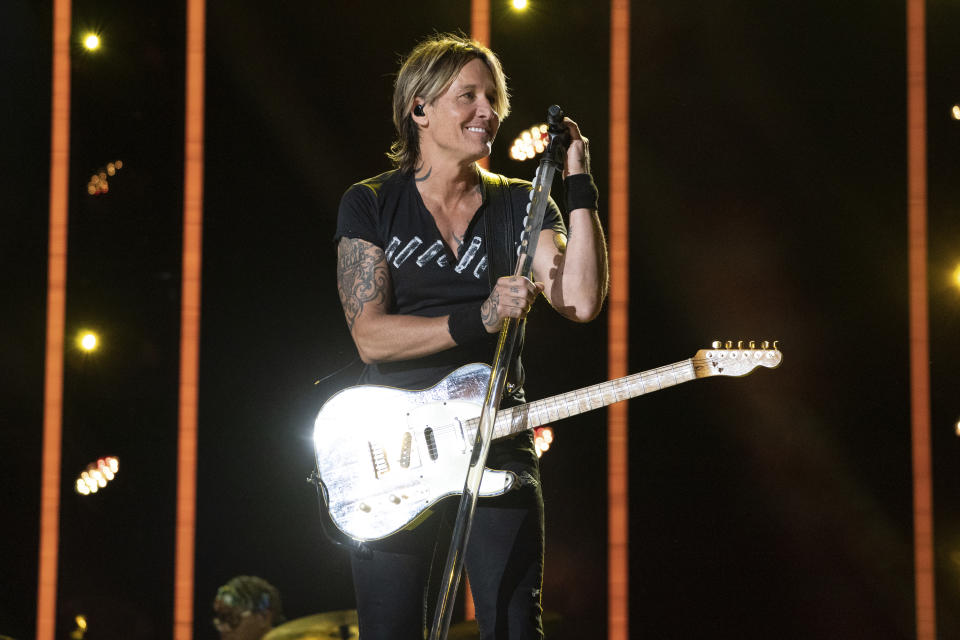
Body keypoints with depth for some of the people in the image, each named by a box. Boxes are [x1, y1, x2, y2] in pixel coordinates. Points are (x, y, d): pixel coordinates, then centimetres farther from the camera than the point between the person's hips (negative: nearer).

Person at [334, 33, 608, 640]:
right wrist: (480, 319, -21)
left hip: (498, 447, 2)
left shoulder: (519, 205, 9)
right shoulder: (371, 204, 2)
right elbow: (370, 335, -10)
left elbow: (582, 301, -7)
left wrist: (579, 187, -11)